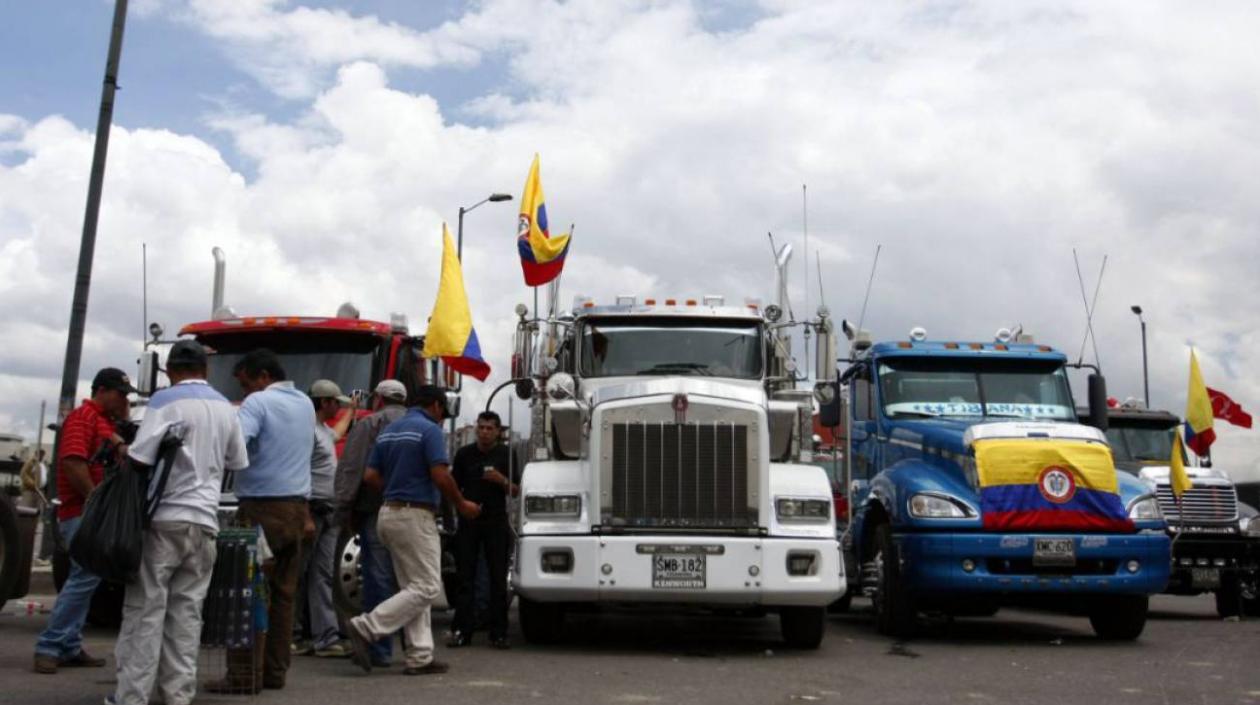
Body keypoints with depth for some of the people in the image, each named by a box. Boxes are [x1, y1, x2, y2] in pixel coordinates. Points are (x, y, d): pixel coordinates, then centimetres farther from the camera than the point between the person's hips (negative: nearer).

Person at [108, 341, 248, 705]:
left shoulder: (166, 400, -7)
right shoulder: (225, 408, 12)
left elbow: (139, 459, -13)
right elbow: (236, 463, 20)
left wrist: (121, 452, 8)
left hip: (165, 518, -5)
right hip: (204, 521, 5)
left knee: (146, 608, 0)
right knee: (186, 611, 7)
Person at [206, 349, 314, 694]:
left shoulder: (258, 402, -8)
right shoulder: (305, 403, 17)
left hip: (262, 508, -8)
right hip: (296, 507, 8)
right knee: (283, 594, 9)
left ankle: (245, 675, -5)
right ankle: (275, 671, 13)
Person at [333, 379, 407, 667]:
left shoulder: (368, 425, 1)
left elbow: (350, 470, -8)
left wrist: (344, 511, -6)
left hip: (377, 513, -4)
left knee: (379, 579, -2)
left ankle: (380, 650, 0)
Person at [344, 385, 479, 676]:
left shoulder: (389, 431, 15)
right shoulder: (430, 430, -10)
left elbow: (370, 475, 12)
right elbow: (441, 476, -18)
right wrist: (462, 505, -4)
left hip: (390, 512, 9)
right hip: (415, 515, -9)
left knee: (414, 587, 11)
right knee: (427, 587, -4)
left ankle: (420, 657, 9)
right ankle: (366, 627, -10)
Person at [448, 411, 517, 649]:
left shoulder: (506, 454, 4)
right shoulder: (464, 453, 6)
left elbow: (515, 491, 5)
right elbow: (455, 486, 12)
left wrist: (502, 480, -13)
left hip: (496, 522, -1)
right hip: (468, 521, 1)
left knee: (498, 578, 1)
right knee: (465, 577, 1)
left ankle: (499, 633, 6)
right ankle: (462, 631, 4)